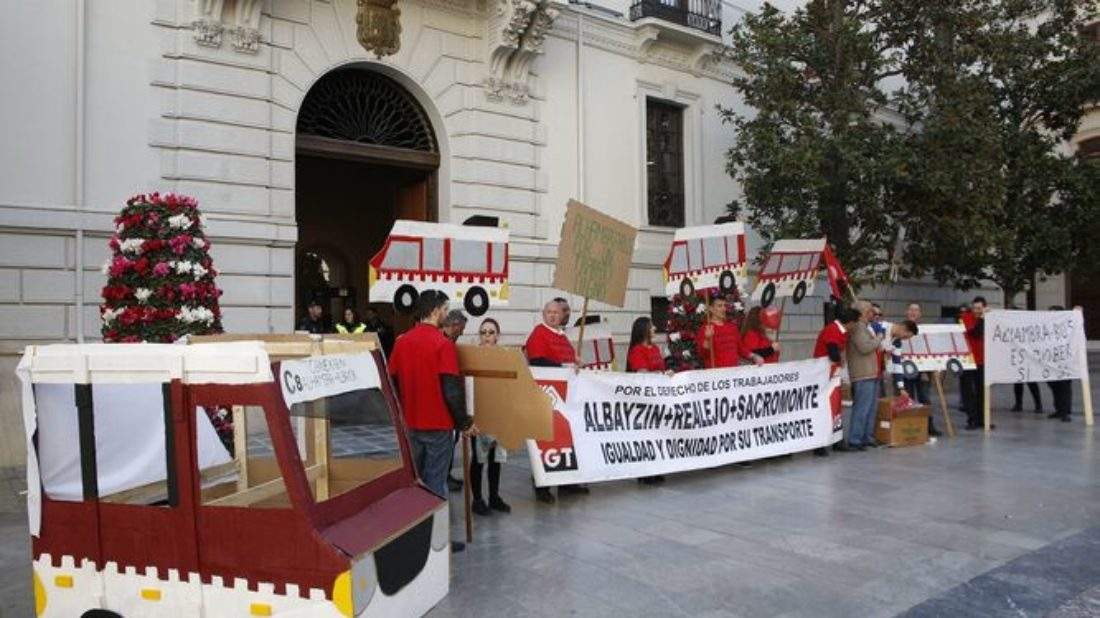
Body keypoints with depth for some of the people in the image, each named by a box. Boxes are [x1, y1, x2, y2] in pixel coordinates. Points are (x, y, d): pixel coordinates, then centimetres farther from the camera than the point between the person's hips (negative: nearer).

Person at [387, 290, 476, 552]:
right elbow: (452, 388, -18)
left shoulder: (402, 341, 3)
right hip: (437, 423, -6)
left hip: (410, 423, 6)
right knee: (435, 482, 2)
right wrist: (464, 422, -8)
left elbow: (393, 381, 10)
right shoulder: (442, 344, -16)